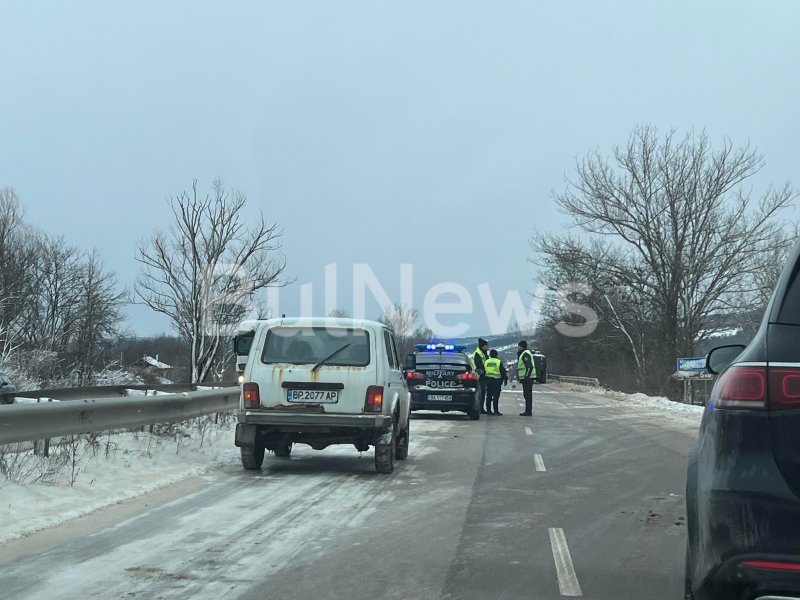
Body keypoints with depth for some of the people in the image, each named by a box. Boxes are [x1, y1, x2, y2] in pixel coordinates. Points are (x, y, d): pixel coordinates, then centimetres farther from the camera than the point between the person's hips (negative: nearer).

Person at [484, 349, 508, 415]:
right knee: (496, 396, -5)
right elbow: (503, 372, -4)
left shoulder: (486, 362, 7)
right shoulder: (499, 362, -6)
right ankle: (496, 411, -7)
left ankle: (488, 410, 9)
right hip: (497, 380, -4)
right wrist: (505, 379, 6)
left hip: (488, 380, 4)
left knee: (489, 396, 9)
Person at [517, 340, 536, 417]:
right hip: (526, 378, 11)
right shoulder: (522, 354, 19)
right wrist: (520, 378, 23)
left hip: (527, 378, -11)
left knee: (527, 395, -10)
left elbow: (529, 367, -24)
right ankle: (528, 411, 17)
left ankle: (528, 411, -10)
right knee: (527, 395, 13)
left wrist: (526, 377, -22)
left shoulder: (525, 354, -15)